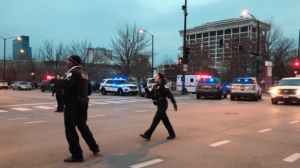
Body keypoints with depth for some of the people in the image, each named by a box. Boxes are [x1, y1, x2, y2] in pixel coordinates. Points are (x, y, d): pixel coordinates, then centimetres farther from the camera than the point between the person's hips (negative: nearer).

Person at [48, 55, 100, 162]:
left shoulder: (73, 72, -9)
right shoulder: (84, 74, 19)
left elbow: (66, 84, -30)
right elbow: (89, 91, 23)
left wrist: (53, 80, -17)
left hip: (73, 102, -9)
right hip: (83, 102, 9)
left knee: (70, 129, -2)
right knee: (82, 125, 23)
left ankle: (77, 155, 0)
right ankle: (94, 147, 31)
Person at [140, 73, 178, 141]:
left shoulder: (163, 85, -12)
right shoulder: (155, 86, 13)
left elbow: (169, 94, -18)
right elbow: (150, 94, 14)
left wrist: (174, 103, -23)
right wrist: (145, 87, 3)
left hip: (163, 105, -9)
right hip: (159, 105, 9)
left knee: (156, 120, -6)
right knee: (165, 120, 12)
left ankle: (147, 135, -3)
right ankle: (172, 134, 22)